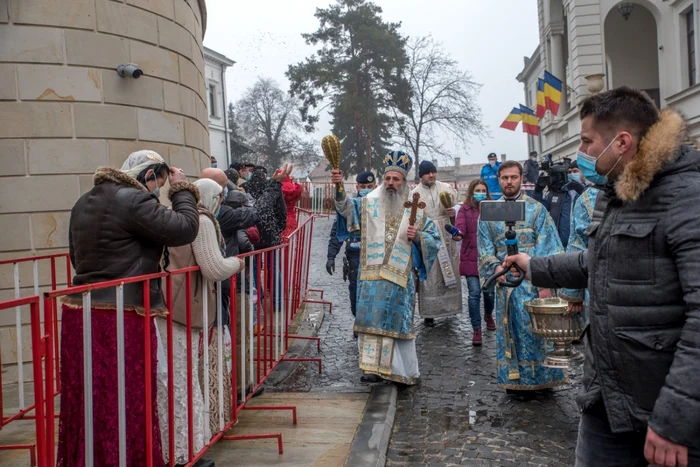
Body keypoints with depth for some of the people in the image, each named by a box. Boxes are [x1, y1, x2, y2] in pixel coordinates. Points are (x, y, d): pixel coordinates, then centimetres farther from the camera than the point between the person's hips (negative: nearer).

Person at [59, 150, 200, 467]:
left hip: (79, 313, 8)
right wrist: (183, 191, 1)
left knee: (89, 404, 16)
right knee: (126, 403, 3)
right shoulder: (135, 200, -11)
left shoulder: (85, 202, 17)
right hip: (119, 319, -8)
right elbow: (184, 229, -13)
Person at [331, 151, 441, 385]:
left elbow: (434, 237, 11)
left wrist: (418, 236, -9)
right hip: (372, 274, 1)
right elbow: (346, 207, -10)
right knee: (372, 319, -2)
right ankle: (373, 366, 6)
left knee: (394, 322, 4)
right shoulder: (369, 204, 7)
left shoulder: (415, 210, 7)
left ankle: (404, 371, 16)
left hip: (400, 276, 0)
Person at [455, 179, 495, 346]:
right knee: (474, 293, -5)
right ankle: (476, 329, 5)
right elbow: (460, 228, -11)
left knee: (489, 291, 10)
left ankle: (488, 316, 41)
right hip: (471, 258, -2)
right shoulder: (465, 209, 2)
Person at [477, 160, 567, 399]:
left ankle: (532, 378, 16)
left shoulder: (536, 209, 2)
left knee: (533, 330, 0)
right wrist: (496, 267, -11)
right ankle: (514, 379, 21)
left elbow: (547, 247, -3)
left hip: (531, 282, -3)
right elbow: (485, 247, 9)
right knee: (509, 332, 9)